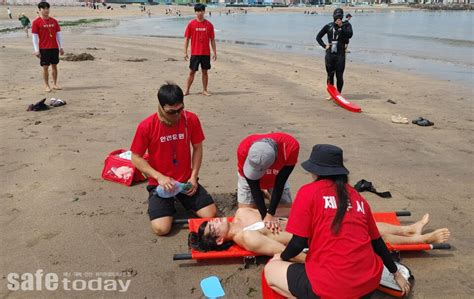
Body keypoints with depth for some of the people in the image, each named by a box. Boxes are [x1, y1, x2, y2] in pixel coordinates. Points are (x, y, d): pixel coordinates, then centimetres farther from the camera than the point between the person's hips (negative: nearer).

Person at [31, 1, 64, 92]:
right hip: (43, 48, -3)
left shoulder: (54, 21, 7)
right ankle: (47, 85, 9)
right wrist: (36, 50, -10)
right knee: (45, 67, 0)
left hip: (54, 48, 4)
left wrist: (61, 47, 7)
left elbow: (58, 34, 10)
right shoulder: (36, 22, -4)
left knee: (54, 66, 8)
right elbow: (34, 36, -5)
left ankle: (55, 84, 18)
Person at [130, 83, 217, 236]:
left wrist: (193, 176, -7)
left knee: (210, 214, -11)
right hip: (160, 183, -2)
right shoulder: (146, 126, -16)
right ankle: (168, 204, 15)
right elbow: (136, 158, -8)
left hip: (186, 180, 3)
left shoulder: (191, 119, -9)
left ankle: (180, 199, 18)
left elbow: (197, 148, 4)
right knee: (161, 228, -20)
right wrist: (159, 177, -19)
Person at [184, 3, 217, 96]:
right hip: (195, 53, -1)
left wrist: (214, 52, 3)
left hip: (206, 53, 1)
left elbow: (212, 39, 6)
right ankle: (187, 90, 13)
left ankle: (205, 90, 17)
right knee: (192, 72, 4)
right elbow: (187, 38, 0)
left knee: (205, 71, 8)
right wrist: (185, 52, -4)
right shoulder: (191, 24, -2)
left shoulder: (209, 24, 2)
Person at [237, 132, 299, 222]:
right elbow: (253, 186, -30)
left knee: (287, 214, -4)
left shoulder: (290, 147, -40)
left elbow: (280, 183, -30)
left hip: (276, 179, 1)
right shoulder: (244, 149, -40)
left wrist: (270, 214, -30)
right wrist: (264, 216, -31)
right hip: (249, 180, -1)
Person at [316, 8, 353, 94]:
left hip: (340, 54, -2)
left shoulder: (346, 25, 2)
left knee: (339, 76, -2)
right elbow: (318, 37, 12)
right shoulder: (328, 26, 6)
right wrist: (324, 45, 0)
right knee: (330, 75, 7)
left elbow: (349, 35, -17)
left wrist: (341, 27, -21)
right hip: (330, 54, 2)